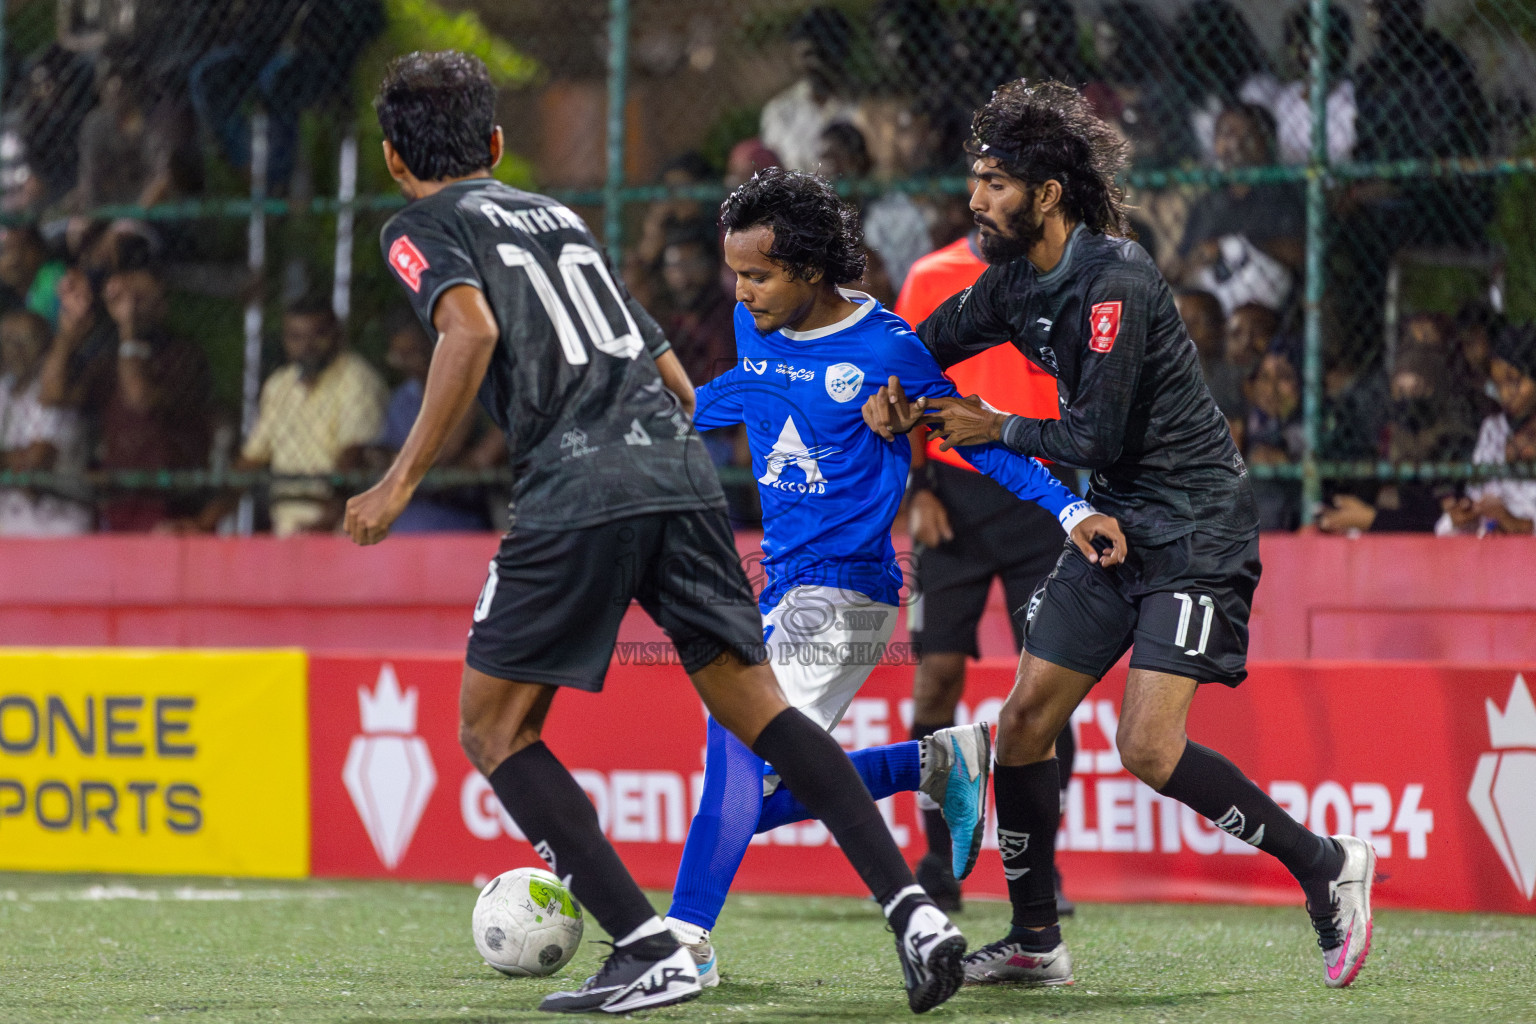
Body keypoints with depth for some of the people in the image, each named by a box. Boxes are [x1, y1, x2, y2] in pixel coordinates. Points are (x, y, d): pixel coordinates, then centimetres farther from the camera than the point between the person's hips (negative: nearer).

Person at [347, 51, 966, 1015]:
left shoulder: (423, 228, 10)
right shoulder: (559, 215, 28)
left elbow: (473, 330, -13)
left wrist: (401, 481, -9)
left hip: (576, 494, -6)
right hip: (681, 468, 6)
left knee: (495, 728, 7)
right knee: (755, 705, 10)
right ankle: (913, 909, -4)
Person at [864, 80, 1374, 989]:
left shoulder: (1115, 284, -21)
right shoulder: (1020, 280, 5)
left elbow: (1096, 440, -22)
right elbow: (937, 336, 21)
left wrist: (996, 429, -8)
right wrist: (891, 391, -1)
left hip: (1194, 531, -9)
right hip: (1116, 528, 9)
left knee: (1149, 749, -18)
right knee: (1024, 722, 4)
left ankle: (1329, 867, -2)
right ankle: (1035, 942, 17)